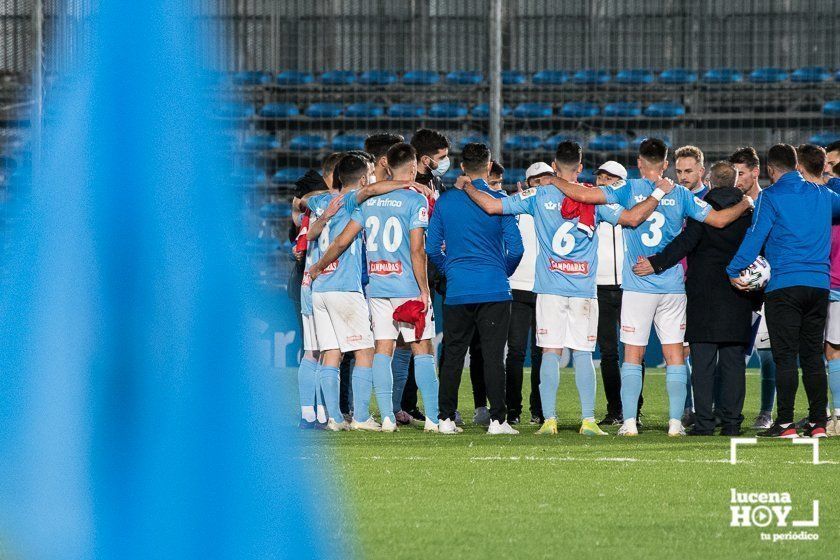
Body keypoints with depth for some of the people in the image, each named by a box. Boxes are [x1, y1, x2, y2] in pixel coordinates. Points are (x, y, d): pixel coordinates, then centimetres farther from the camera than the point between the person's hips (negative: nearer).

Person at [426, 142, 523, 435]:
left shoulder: (445, 201, 4)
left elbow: (432, 248, 6)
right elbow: (515, 248, -3)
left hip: (457, 290, 2)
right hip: (494, 289, -2)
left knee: (452, 355, 8)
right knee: (493, 355, -1)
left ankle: (446, 419, 8)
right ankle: (497, 419, -4)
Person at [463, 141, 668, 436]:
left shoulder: (539, 196, 1)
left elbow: (491, 205, 0)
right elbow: (633, 217, -5)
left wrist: (467, 187, 17)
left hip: (550, 288, 0)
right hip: (584, 290, 0)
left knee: (550, 353, 0)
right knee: (582, 354, 3)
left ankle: (549, 419, -5)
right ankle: (588, 420, -1)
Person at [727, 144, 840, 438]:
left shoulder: (771, 197, -3)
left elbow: (755, 237, -10)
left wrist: (734, 270, -5)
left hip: (784, 285, -5)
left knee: (785, 356, -5)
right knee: (813, 356, 9)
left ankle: (785, 423, -9)